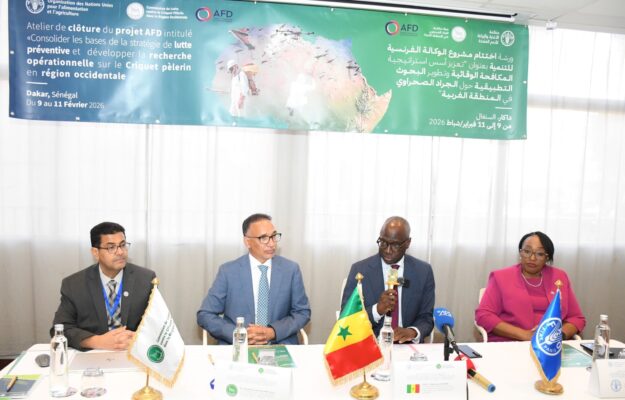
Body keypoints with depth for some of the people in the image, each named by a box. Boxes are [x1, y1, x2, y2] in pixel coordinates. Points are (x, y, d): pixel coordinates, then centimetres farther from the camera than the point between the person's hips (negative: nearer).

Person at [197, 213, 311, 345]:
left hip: (280, 345, 1)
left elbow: (303, 312, 6)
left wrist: (273, 332, -10)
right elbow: (205, 315, 1)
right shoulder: (228, 271, -1)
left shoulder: (291, 269, 2)